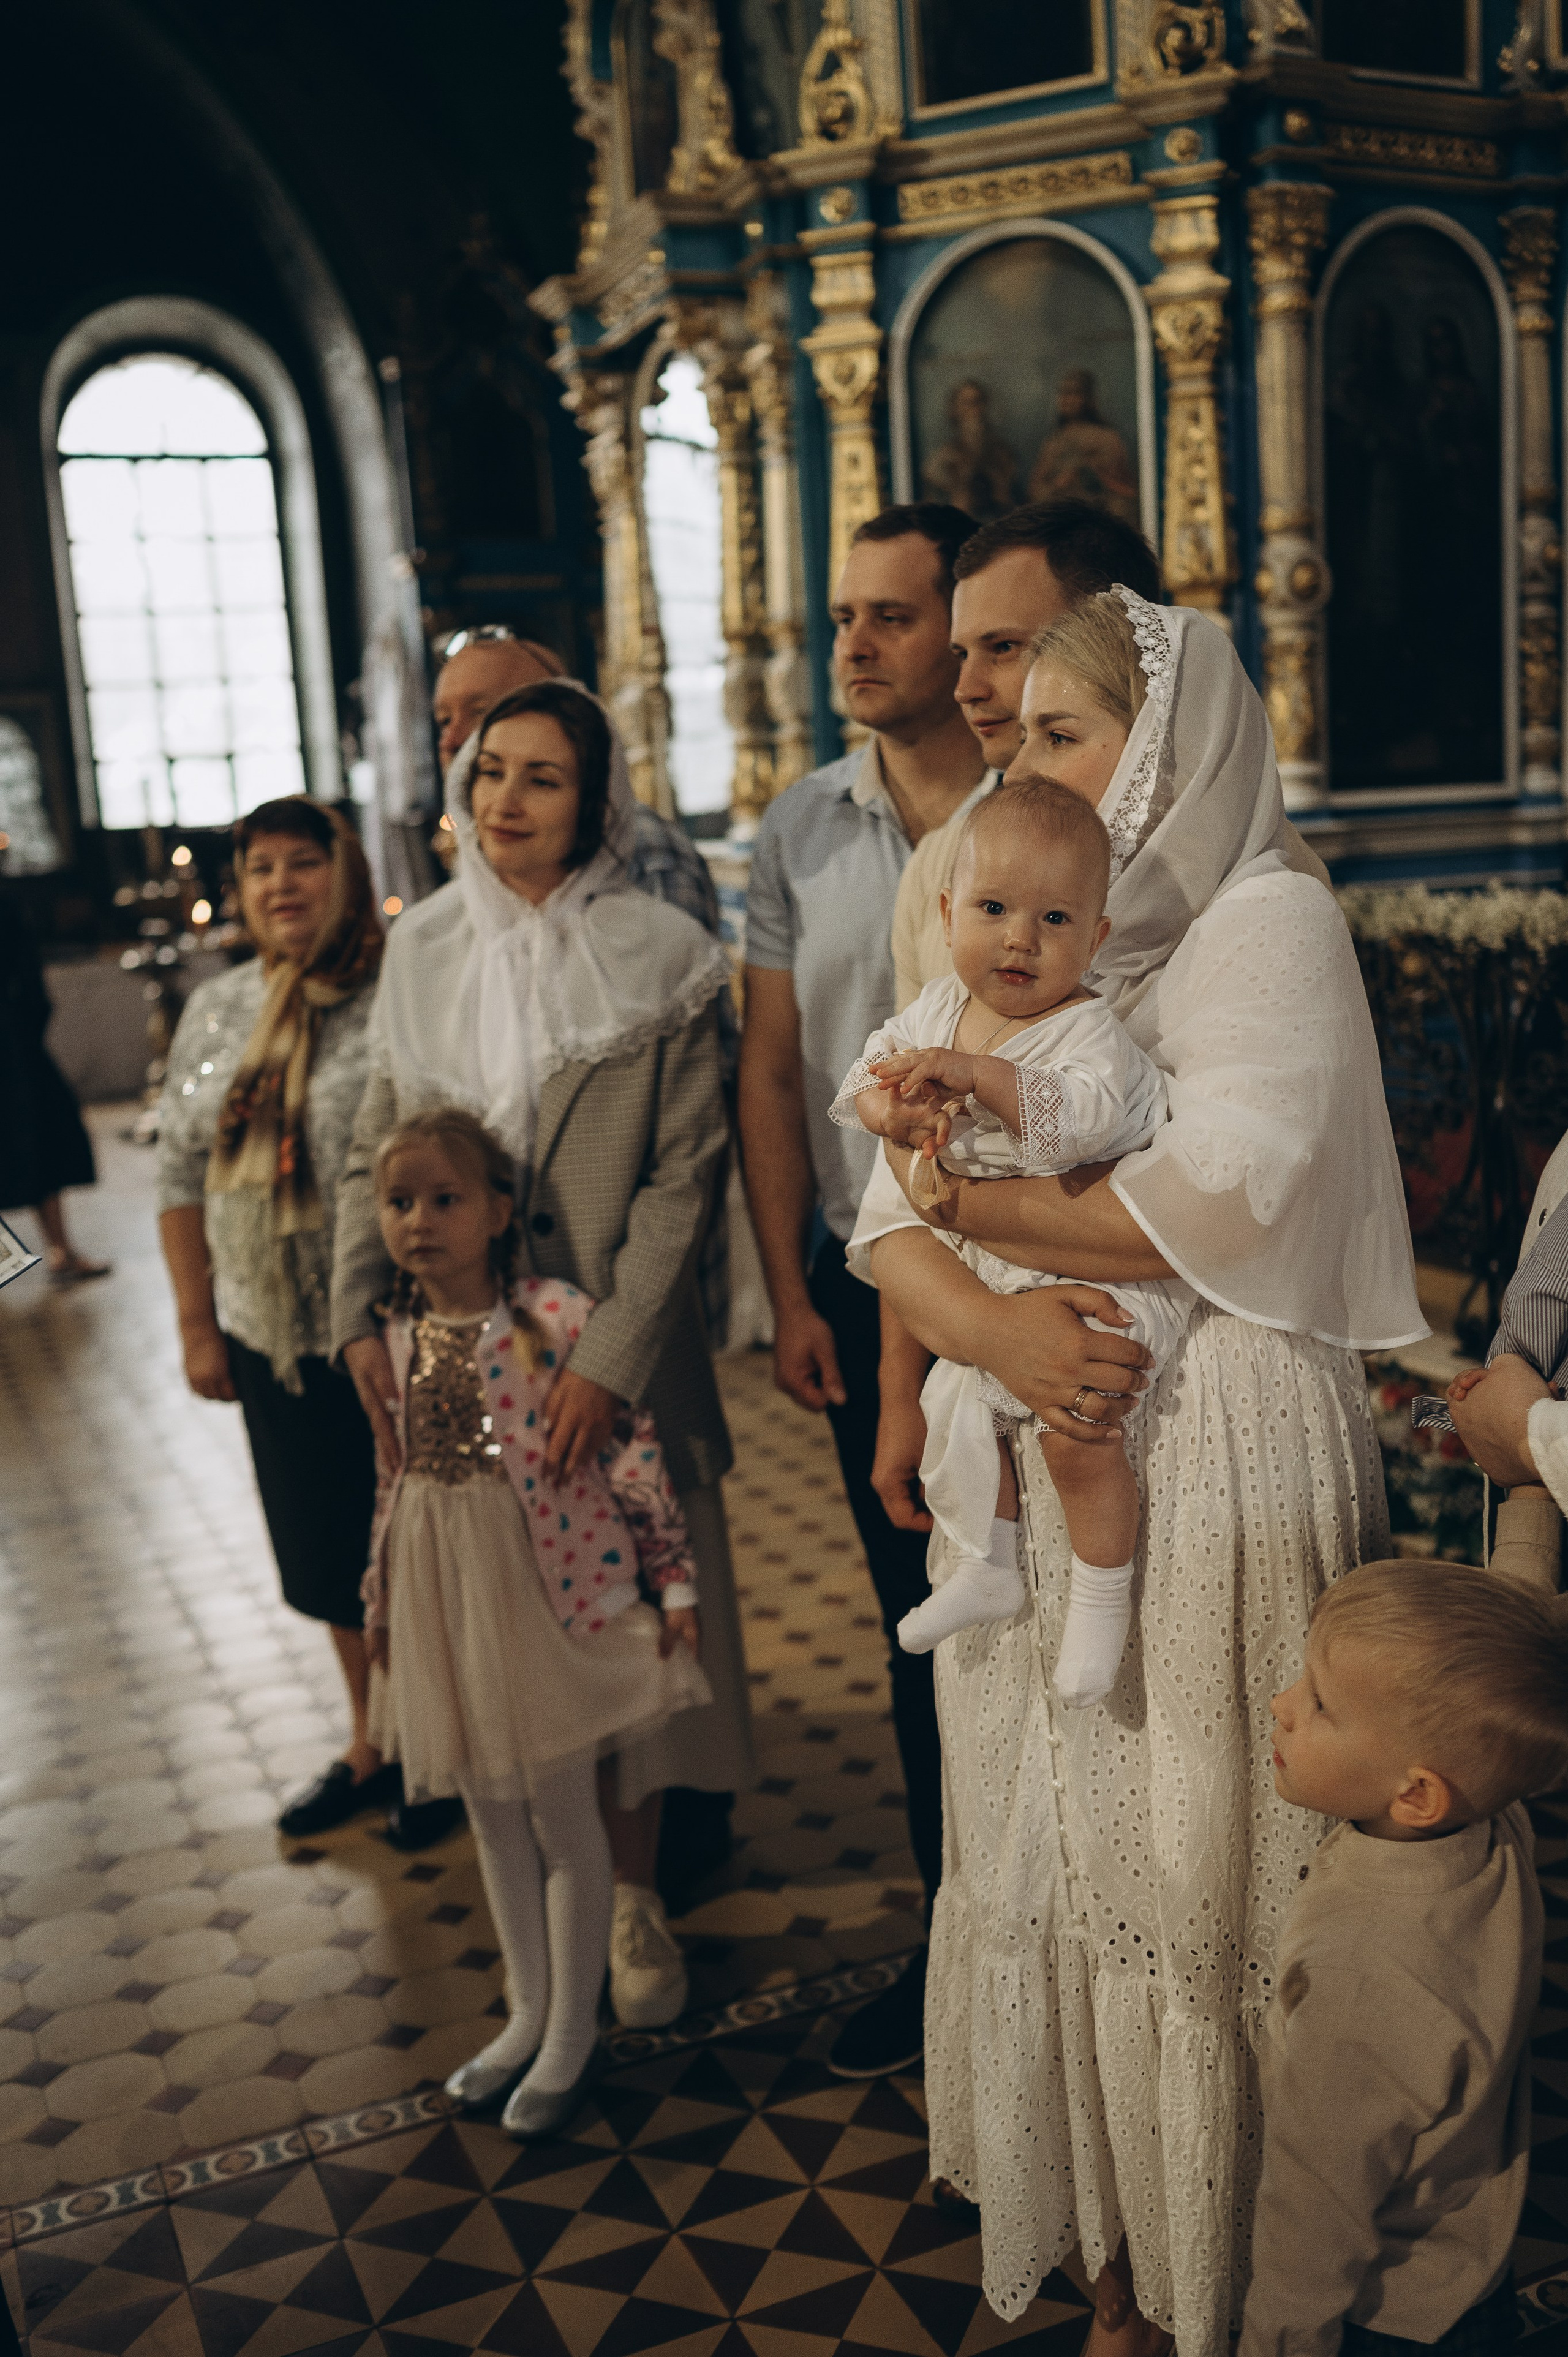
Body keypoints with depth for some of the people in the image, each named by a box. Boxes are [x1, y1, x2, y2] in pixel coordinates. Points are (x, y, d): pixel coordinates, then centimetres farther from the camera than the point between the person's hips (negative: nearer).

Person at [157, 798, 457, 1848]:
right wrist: (197, 1324, 9)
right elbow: (181, 1178, 12)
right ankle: (374, 1742, 38)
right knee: (330, 1554, 18)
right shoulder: (216, 1013, 7)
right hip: (272, 1338, 6)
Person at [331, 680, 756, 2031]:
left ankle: (633, 1890, 24)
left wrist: (612, 1358, -17)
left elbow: (685, 1174, -10)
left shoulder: (660, 958, -7)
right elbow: (375, 1151, 10)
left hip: (611, 1354, -3)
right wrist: (361, 1316, -2)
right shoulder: (423, 952, 5)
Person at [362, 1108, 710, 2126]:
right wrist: (381, 1599, 16)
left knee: (563, 1817, 8)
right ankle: (529, 2013, 38)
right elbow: (398, 1476, 11)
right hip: (445, 1605, 6)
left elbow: (635, 1448, -13)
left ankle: (572, 2035, 27)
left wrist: (675, 1579, -10)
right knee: (493, 1818, 19)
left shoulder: (557, 1316, -17)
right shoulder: (401, 1337, 1)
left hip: (549, 1594, -6)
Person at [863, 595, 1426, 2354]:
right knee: (1059, 1856, 13)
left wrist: (969, 1196, -11)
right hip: (1046, 1466, 6)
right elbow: (892, 1234, 4)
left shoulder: (1270, 922, -7)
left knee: (1200, 1870, 5)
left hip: (1222, 1467, -5)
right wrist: (995, 1326, -18)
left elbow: (1227, 1197, -23)